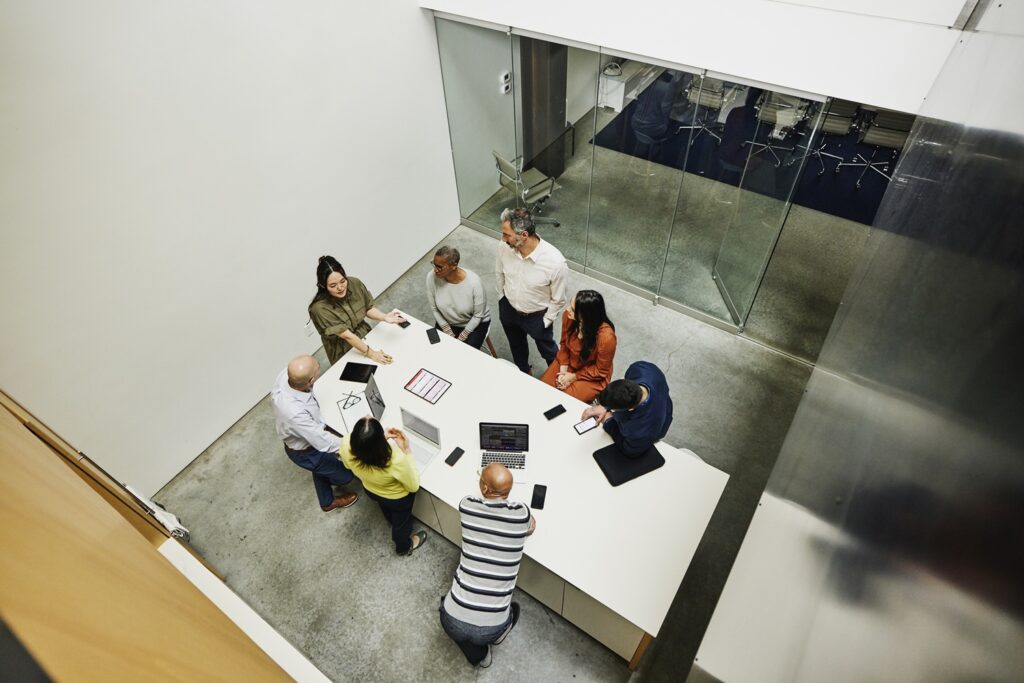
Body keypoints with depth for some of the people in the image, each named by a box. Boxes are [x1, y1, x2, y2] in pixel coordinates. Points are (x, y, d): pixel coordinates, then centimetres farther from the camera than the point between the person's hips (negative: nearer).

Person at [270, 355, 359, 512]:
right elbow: (323, 442, -36)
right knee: (345, 475, 17)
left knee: (322, 470, 32)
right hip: (305, 452, -7)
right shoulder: (295, 413, -47)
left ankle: (327, 502, 58)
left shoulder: (286, 374, -28)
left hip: (309, 435, 7)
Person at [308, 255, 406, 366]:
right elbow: (347, 335, -27)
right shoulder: (320, 308, -28)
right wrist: (371, 354, -26)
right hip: (344, 354, -4)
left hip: (365, 335, 4)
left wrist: (384, 317, -20)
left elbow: (368, 309, -1)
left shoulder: (355, 284, -15)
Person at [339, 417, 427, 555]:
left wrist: (380, 438, -16)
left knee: (387, 510, 40)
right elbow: (413, 486, -25)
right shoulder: (396, 460, -47)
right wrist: (407, 450, -28)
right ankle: (404, 547, 62)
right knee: (401, 520, 32)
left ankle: (394, 523, 73)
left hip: (370, 490, 4)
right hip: (398, 497, -4)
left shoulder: (346, 444, -36)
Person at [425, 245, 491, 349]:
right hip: (446, 322, 3)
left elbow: (478, 315, -17)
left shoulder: (474, 282, -31)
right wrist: (448, 332, -10)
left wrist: (462, 337, -16)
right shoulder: (431, 277, -24)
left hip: (475, 323, -3)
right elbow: (434, 308, -8)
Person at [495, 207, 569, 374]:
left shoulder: (555, 262, -37)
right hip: (508, 309, 4)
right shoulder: (505, 247, -24)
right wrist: (502, 298, 10)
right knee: (516, 345, 32)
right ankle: (522, 372, 63)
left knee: (547, 350, 26)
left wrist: (545, 321, -9)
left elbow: (558, 300, -19)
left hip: (536, 316, -4)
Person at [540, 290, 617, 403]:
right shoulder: (568, 316, -22)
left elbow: (600, 371, -18)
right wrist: (563, 370, -12)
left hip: (592, 377, -4)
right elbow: (564, 344, -2)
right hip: (568, 364, 5)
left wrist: (574, 377, -14)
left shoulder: (605, 336, -36)